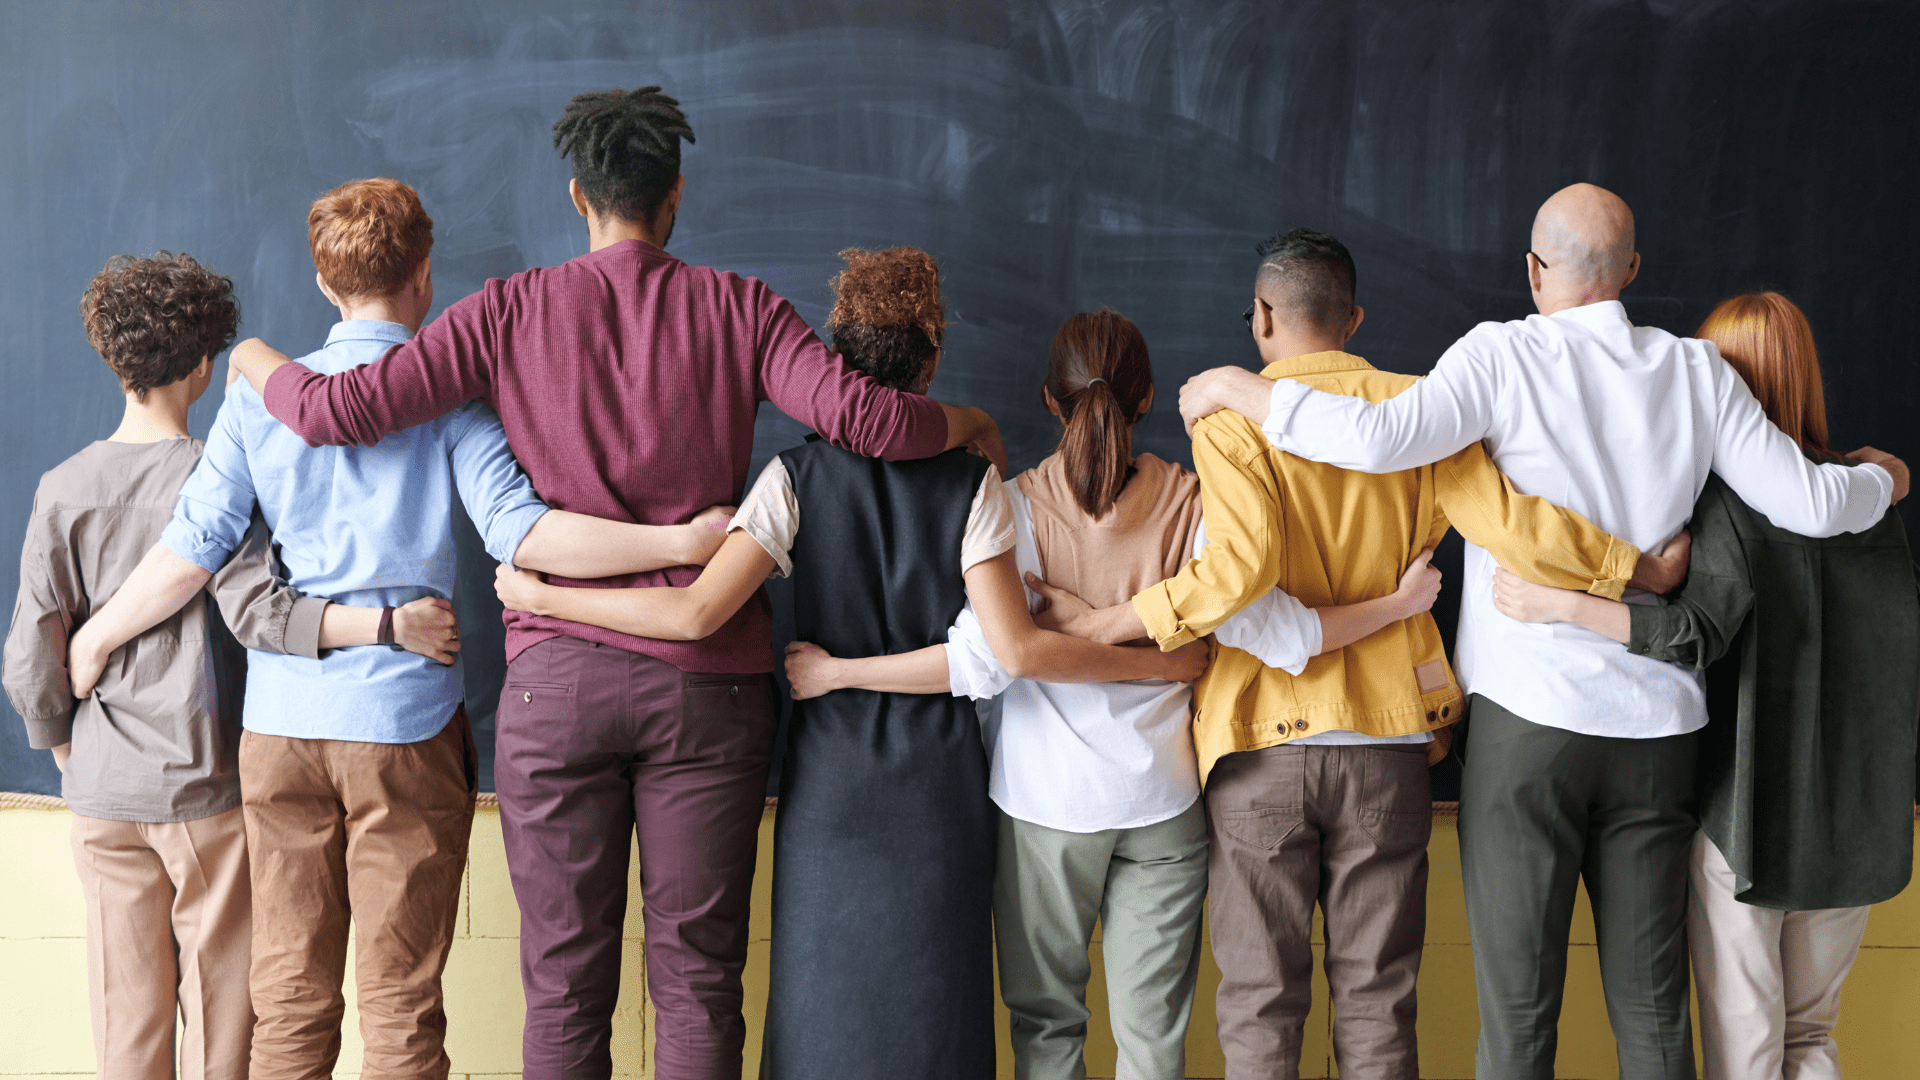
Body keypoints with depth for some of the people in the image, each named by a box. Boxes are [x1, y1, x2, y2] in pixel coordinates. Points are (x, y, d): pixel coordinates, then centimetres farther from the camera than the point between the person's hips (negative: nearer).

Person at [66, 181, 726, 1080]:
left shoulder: (259, 396, 6)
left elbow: (190, 552, 3)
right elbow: (516, 531, -17)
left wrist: (91, 639, 19)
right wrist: (680, 543, -19)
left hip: (280, 721, 3)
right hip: (404, 720, -3)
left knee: (289, 998, 11)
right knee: (400, 1005, 5)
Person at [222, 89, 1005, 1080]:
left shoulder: (512, 310, 2)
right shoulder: (738, 308, 2)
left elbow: (338, 411, -1)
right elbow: (861, 417, -10)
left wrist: (260, 363, 21)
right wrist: (967, 424, 10)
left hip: (558, 676, 0)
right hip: (708, 680, 0)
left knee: (565, 989, 9)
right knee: (698, 981, 8)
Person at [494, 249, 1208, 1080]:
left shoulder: (798, 478, -6)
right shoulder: (971, 482, -6)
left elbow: (695, 613, -16)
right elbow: (1016, 649, -14)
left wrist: (537, 595, -6)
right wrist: (1163, 664, -5)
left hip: (830, 775, 0)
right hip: (939, 775, 0)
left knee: (825, 996, 11)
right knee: (931, 1003, 10)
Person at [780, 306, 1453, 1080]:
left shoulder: (1017, 506, -13)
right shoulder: (1189, 507, -8)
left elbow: (981, 660, -20)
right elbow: (1277, 636, -9)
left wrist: (835, 673, -12)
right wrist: (1398, 604, 4)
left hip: (1045, 799, -1)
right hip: (1162, 800, 1)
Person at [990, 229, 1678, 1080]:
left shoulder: (1231, 419, -7)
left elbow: (1236, 569, -22)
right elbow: (1517, 529, -8)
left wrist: (1096, 624, -15)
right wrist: (1644, 566, 3)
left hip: (1262, 739, -2)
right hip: (1386, 744, 3)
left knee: (1260, 1003, 9)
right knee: (1377, 1001, 13)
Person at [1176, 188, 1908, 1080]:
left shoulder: (1504, 354, -7)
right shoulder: (1696, 370, 5)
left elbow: (1379, 439, -22)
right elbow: (1809, 504, 5)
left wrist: (1238, 388, -9)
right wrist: (1881, 481, 27)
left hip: (1530, 713, -4)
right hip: (1657, 723, 4)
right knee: (1651, 1006, 13)